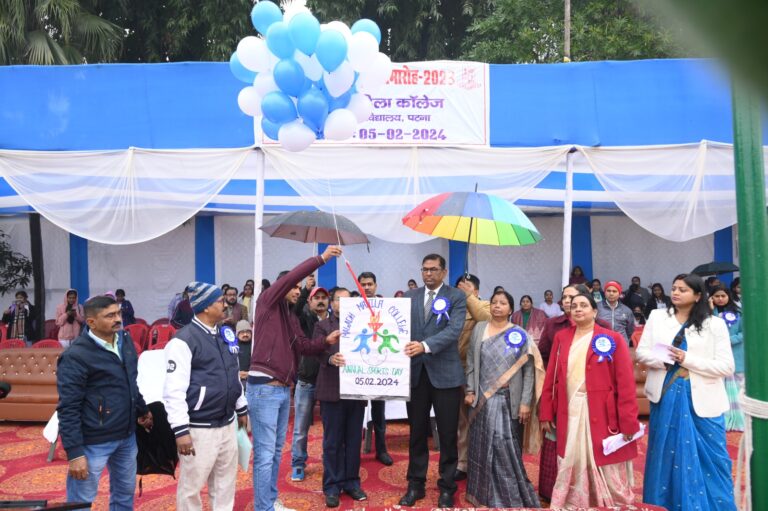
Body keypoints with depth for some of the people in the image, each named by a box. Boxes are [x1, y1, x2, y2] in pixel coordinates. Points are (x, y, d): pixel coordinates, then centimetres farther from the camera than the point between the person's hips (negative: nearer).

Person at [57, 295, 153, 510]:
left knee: (125, 493, 20)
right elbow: (68, 409, -17)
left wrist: (143, 410, 24)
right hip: (93, 442, -7)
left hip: (127, 437, 7)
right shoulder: (76, 356, -18)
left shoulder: (125, 339, 4)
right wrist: (74, 452, -19)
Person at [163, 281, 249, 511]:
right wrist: (181, 430, -20)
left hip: (228, 424, 7)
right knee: (191, 486, 6)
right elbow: (174, 390, -18)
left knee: (225, 483, 17)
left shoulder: (225, 334, 9)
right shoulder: (184, 340, -15)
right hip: (199, 429, -7)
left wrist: (241, 409, 23)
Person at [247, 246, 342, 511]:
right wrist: (321, 258, -17)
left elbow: (303, 346, 11)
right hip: (264, 388, -9)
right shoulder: (267, 302, -4)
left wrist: (326, 341, -6)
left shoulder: (291, 316, 19)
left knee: (276, 450, 17)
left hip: (283, 389, 9)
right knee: (265, 453, -3)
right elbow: (290, 277, -18)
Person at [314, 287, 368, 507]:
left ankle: (351, 481, 22)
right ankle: (332, 486, 13)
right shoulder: (323, 325, 4)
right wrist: (331, 358, -31)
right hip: (332, 389, -3)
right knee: (332, 441, 4)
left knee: (354, 439, 10)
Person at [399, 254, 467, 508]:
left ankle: (446, 487, 23)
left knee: (447, 434, 7)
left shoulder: (456, 297, -1)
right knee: (417, 432, 12)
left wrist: (425, 345, -27)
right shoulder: (409, 296, 9)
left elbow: (454, 330, -15)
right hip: (415, 372, 3)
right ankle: (416, 484, 26)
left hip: (445, 373, -2)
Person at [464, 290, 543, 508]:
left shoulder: (520, 335, -2)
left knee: (506, 447, -1)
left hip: (509, 400, -2)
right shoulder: (479, 329, 4)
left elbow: (529, 370, -4)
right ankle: (483, 493, 23)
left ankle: (510, 496, 18)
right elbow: (471, 363, 7)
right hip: (483, 398, 2)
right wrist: (470, 391, -1)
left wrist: (525, 402, -9)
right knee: (483, 446, 7)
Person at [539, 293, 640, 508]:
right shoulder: (561, 337, 7)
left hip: (602, 414, -3)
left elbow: (626, 382, -8)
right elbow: (551, 377, 8)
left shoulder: (612, 339, -4)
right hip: (569, 412, 3)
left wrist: (628, 422, -12)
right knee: (571, 466, 11)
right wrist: (546, 413, 6)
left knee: (606, 469, 5)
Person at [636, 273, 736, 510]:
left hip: (702, 399, -1)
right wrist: (666, 360, -15)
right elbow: (642, 352, 3)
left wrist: (688, 360, -15)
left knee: (710, 456, 4)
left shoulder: (714, 324, -1)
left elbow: (726, 367, -6)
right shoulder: (657, 317, 6)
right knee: (666, 452, 10)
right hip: (666, 395, 2)